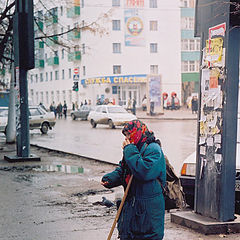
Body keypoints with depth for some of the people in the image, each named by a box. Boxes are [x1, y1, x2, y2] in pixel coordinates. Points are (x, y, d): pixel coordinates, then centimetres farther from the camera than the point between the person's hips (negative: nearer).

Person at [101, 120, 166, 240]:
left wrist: (130, 151, -22)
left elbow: (145, 172, -30)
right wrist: (109, 179, -2)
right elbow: (121, 171, 19)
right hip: (130, 205, 8)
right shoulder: (135, 149, 12)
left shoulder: (153, 149, -15)